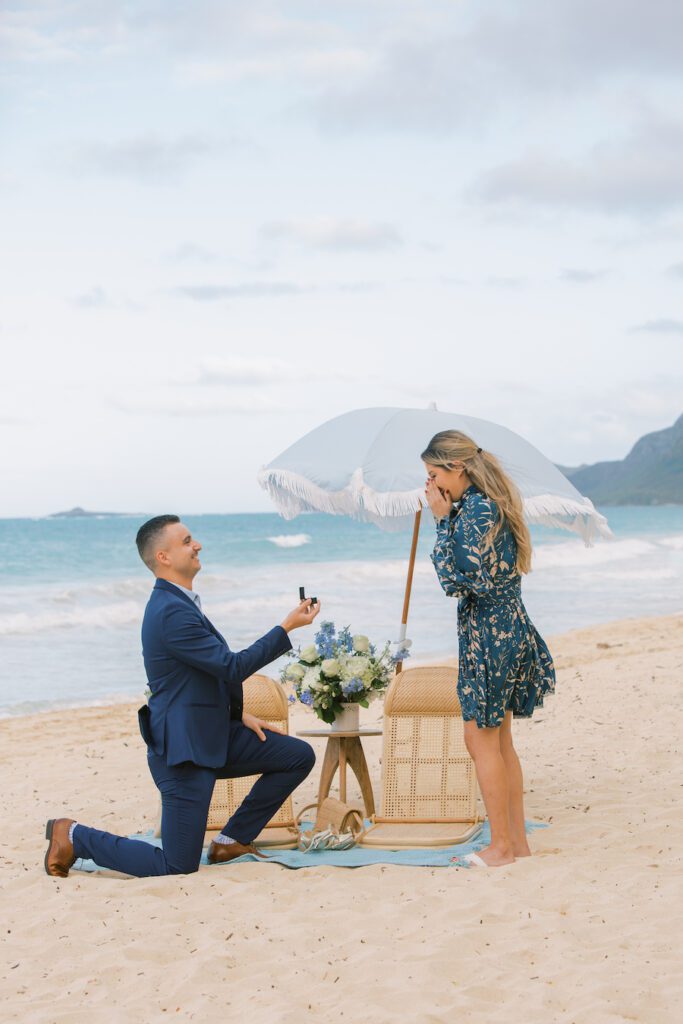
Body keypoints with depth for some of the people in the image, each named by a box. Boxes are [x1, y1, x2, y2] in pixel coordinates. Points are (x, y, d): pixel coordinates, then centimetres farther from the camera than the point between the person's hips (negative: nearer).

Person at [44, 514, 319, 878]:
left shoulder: (178, 603, 10)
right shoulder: (170, 613, -23)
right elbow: (233, 667, -21)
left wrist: (239, 714, 14)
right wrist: (288, 627, -17)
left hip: (214, 734, 10)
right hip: (183, 750, -10)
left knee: (300, 756, 6)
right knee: (178, 867, -6)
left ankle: (231, 841, 13)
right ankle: (73, 836, 9)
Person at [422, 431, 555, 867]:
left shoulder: (475, 509, -18)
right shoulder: (491, 504, 12)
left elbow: (458, 577, -20)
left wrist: (443, 519, -16)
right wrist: (448, 517, 9)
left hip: (489, 633, -10)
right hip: (510, 630, 10)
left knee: (480, 738, -1)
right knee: (500, 740, 14)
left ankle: (502, 846, 5)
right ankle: (518, 839, 19)